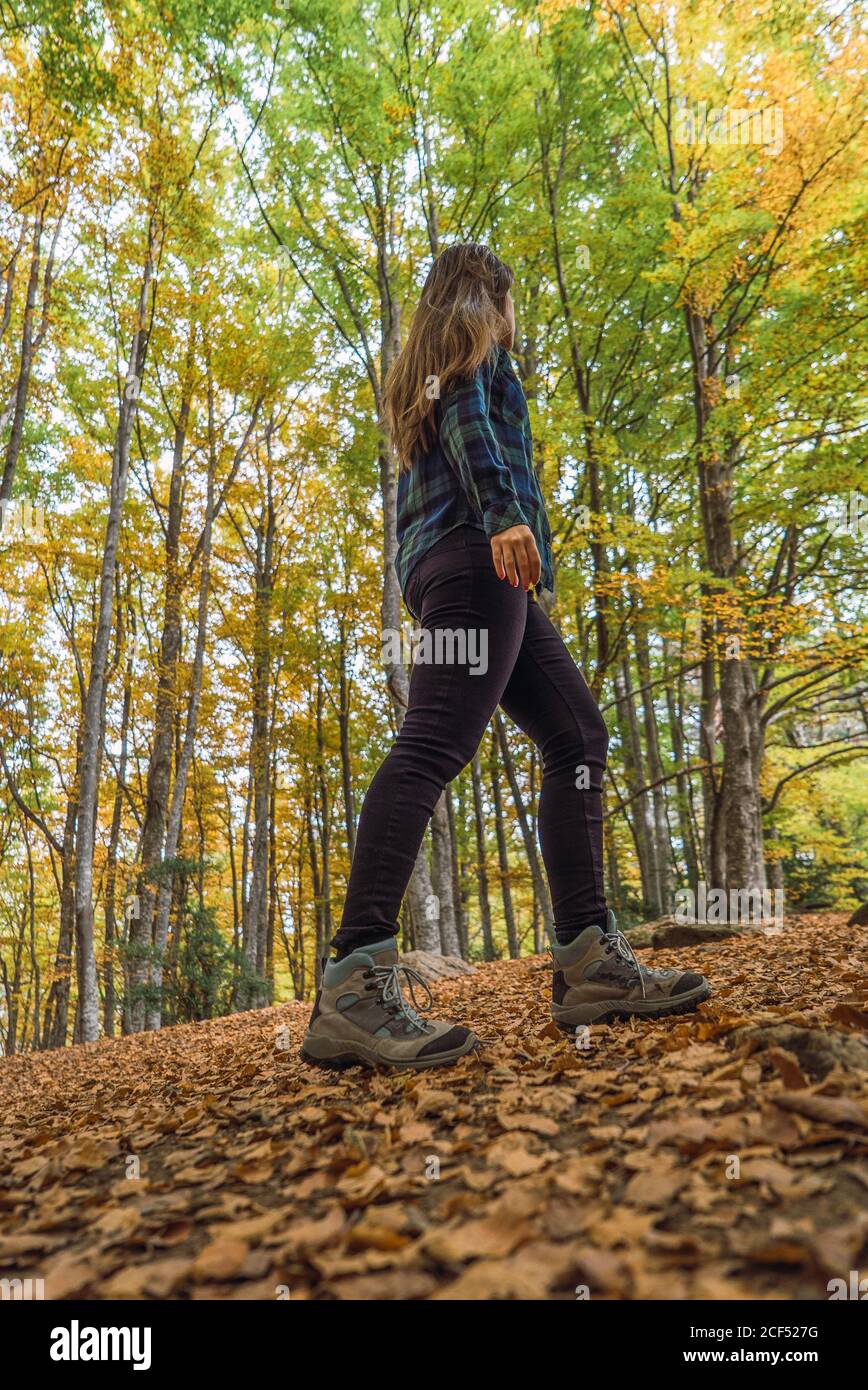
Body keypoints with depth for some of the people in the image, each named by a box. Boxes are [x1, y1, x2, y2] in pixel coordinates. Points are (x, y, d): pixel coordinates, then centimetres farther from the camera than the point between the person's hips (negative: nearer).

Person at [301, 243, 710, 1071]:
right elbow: (466, 418, -8)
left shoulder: (418, 372, 37)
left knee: (576, 736, 0)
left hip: (438, 561, 9)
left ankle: (589, 959, -8)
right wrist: (504, 511, -25)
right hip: (473, 549, -9)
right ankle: (355, 983, -34)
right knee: (439, 738, -25)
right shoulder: (474, 339, 13)